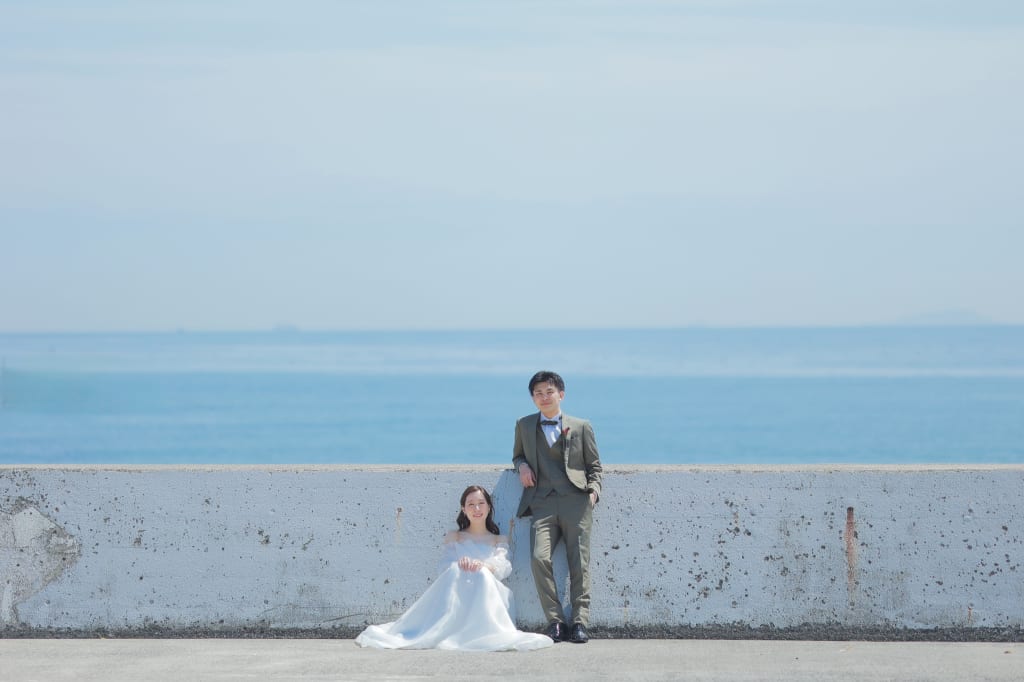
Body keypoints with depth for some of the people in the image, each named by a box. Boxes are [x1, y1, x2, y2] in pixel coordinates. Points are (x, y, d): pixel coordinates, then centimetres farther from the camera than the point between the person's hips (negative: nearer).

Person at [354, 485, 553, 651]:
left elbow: (502, 567, 2)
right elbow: (446, 565, 8)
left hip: (488, 592, 0)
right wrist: (460, 564, -19)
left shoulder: (499, 540, 24)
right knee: (455, 571, -34)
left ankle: (479, 631, -51)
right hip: (457, 590, 0)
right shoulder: (454, 538, 27)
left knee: (482, 575, -34)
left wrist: (483, 566, -24)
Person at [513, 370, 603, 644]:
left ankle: (580, 622, -6)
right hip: (543, 503, 1)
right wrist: (521, 465, 9)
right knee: (539, 557, -19)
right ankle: (555, 621, -15)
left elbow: (594, 465, 18)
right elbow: (518, 454, 33)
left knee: (579, 562, -8)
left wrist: (593, 490, 0)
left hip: (576, 501, -1)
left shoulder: (581, 427, 15)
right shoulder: (524, 426, 20)